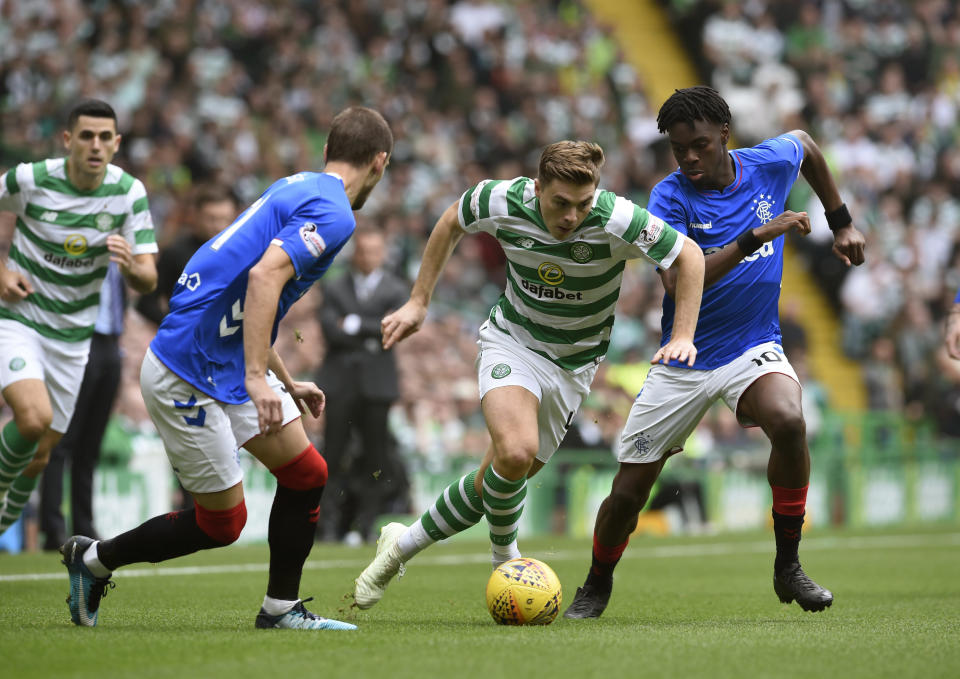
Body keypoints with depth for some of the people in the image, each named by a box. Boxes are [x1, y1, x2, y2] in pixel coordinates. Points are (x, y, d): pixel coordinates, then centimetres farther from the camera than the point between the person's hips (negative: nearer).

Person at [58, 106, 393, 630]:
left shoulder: (297, 188, 14)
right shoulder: (331, 213, -15)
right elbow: (264, 276, -30)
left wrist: (287, 384, 31)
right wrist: (259, 378, -34)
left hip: (231, 365, 10)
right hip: (188, 375, -10)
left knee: (305, 473, 6)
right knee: (222, 521, 0)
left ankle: (281, 608, 14)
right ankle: (93, 558, 17)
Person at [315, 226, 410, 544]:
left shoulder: (396, 290, 8)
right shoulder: (334, 289, 11)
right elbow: (331, 329, -4)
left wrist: (355, 324, -6)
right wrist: (369, 337, -12)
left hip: (377, 383, 0)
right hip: (339, 381, 0)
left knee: (375, 456, -2)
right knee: (333, 456, -4)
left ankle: (362, 527, 3)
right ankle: (330, 526, -2)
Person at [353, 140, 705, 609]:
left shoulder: (616, 221, -25)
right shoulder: (503, 202, -20)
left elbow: (689, 254, -12)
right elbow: (452, 222, 3)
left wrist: (682, 337, -18)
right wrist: (418, 302, 4)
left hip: (572, 365, 1)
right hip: (511, 341, -1)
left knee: (501, 479, 3)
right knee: (515, 451, -29)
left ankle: (403, 543, 25)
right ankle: (505, 561, -1)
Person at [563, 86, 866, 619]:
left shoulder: (769, 164, -3)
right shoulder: (671, 196, -14)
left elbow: (804, 143, 23)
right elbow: (677, 282, -28)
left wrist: (841, 223, 22)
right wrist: (753, 238, -34)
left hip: (754, 349, 1)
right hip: (682, 362, -1)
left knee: (788, 421, -33)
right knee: (627, 494, 1)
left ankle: (788, 565, -16)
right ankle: (597, 587, 33)